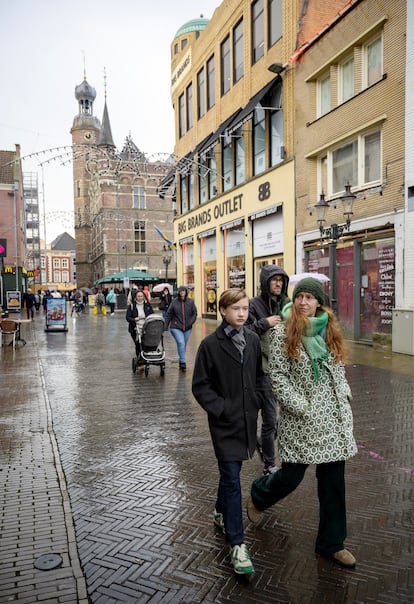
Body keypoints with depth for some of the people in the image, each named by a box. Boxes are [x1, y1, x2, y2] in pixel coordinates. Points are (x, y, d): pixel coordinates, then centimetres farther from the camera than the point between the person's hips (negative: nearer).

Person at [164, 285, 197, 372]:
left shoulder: (190, 302, -1)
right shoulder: (174, 302, -3)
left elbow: (194, 313, 6)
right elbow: (169, 315, 2)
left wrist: (191, 321, -10)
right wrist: (165, 326, -1)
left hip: (187, 328, 3)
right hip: (176, 327, -2)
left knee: (184, 345, 13)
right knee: (181, 343, -17)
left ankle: (181, 361, 31)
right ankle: (183, 362, -12)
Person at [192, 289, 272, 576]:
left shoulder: (253, 339, 4)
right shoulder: (210, 344, -11)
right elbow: (200, 386, -8)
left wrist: (261, 397, 1)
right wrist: (220, 408, -15)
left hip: (248, 419, 5)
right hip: (225, 422, -5)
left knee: (232, 473, 21)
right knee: (232, 480, -4)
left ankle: (221, 512, 46)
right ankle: (238, 544, 6)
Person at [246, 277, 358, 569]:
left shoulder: (331, 331, 7)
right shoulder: (283, 332, -8)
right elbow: (277, 375, -10)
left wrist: (344, 395, 4)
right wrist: (301, 407, -13)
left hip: (334, 417, 5)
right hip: (300, 419, -5)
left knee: (334, 480, 10)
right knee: (291, 476, 4)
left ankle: (331, 543, 28)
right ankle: (258, 494, 38)